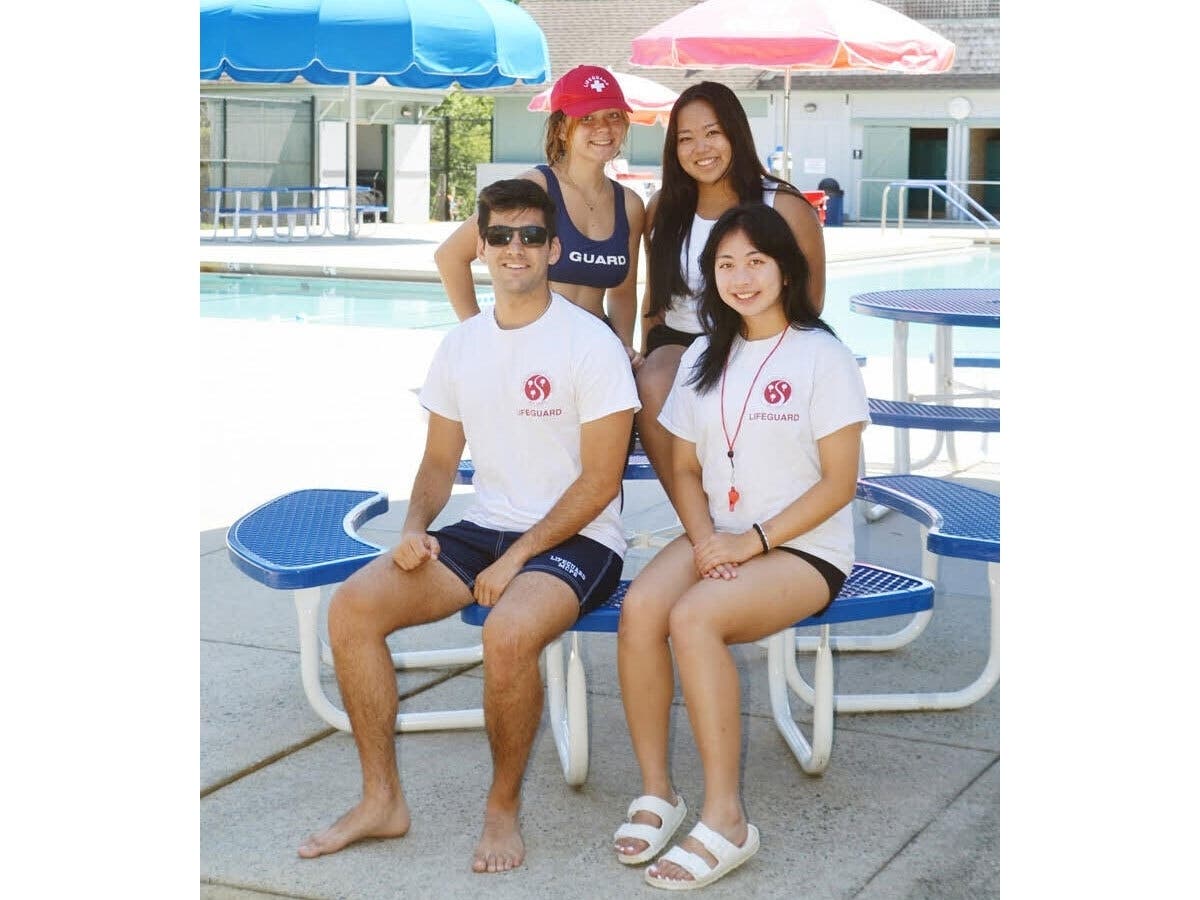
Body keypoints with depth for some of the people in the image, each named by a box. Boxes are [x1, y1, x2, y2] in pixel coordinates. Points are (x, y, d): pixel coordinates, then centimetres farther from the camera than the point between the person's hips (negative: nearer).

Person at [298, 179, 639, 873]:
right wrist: (415, 527, -3)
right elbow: (441, 459, 17)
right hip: (485, 526, 6)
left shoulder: (590, 343, -10)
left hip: (576, 539, -6)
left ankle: (505, 807, -11)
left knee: (509, 631, -36)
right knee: (353, 605, -13)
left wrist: (516, 558, -18)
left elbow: (601, 481, -13)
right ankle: (382, 800, -1)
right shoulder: (460, 347, 9)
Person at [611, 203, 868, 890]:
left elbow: (838, 483, -9)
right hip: (717, 538, 5)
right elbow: (686, 468, 12)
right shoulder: (704, 359, 12)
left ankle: (726, 819, -25)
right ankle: (657, 790, -14)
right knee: (639, 608, -27)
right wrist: (704, 538, -8)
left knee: (693, 617, -32)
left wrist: (754, 541, -16)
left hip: (804, 549, -5)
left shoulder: (823, 356, -6)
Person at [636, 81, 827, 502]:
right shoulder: (662, 210, 9)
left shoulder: (785, 209, -3)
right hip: (678, 343, 3)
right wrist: (648, 358, 6)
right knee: (652, 385, -31)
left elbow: (808, 307, 2)